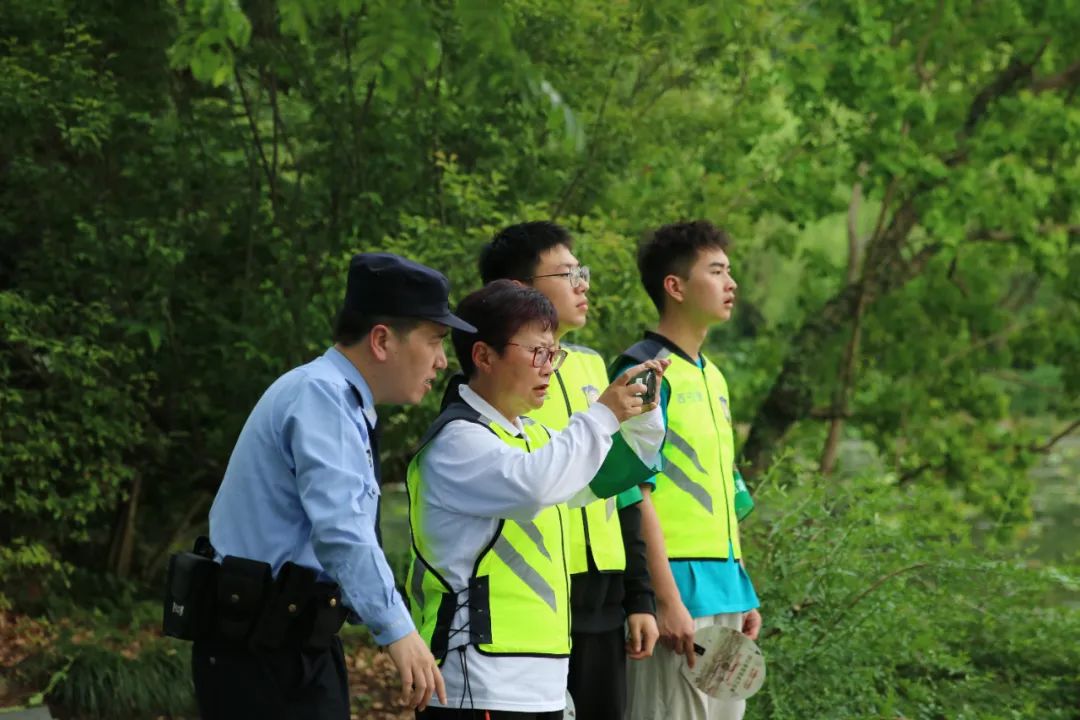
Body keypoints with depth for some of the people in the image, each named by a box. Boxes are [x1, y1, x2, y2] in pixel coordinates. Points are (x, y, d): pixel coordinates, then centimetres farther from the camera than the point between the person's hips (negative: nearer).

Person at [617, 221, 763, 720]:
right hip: (679, 590, -9)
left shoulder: (712, 376, 17)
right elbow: (636, 496, -15)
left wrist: (745, 594, 19)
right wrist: (668, 600, -18)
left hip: (724, 593, 9)